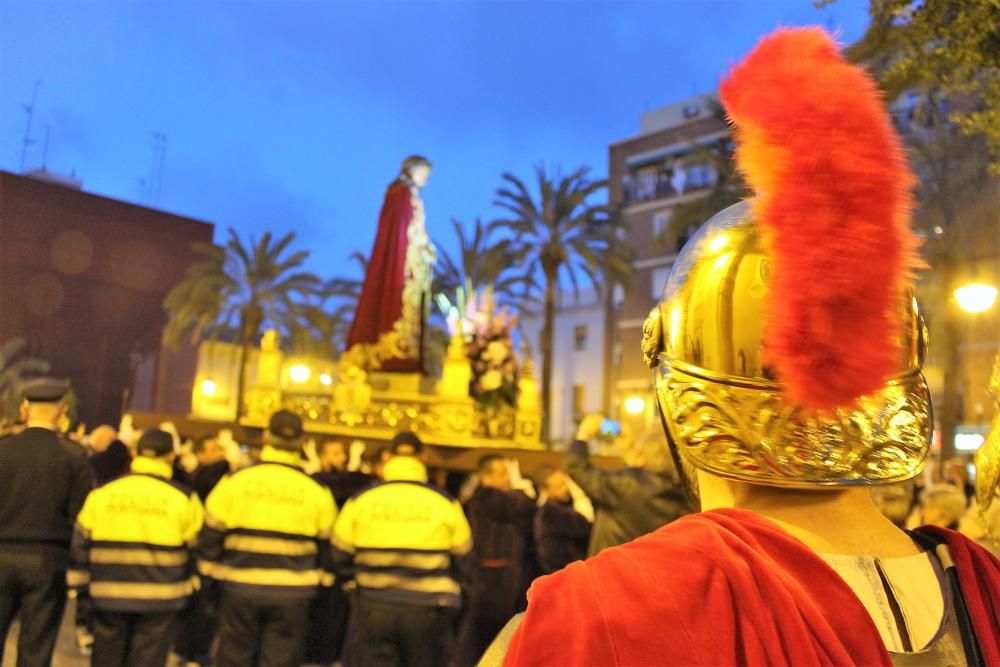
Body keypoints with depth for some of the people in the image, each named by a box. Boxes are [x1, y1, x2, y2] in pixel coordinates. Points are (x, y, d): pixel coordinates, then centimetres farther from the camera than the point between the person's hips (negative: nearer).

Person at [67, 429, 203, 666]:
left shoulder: (101, 492, 2)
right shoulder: (183, 497, -5)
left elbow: (81, 542, 5)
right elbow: (195, 547, 2)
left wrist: (79, 585, 14)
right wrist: (191, 583, 17)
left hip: (109, 595, 2)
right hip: (160, 597, -2)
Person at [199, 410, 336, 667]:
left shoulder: (234, 481, -4)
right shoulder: (317, 490, -3)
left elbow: (211, 533, 1)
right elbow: (326, 544, 6)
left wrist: (211, 574, 15)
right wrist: (315, 578, 21)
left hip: (241, 587, 0)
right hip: (292, 592, 0)